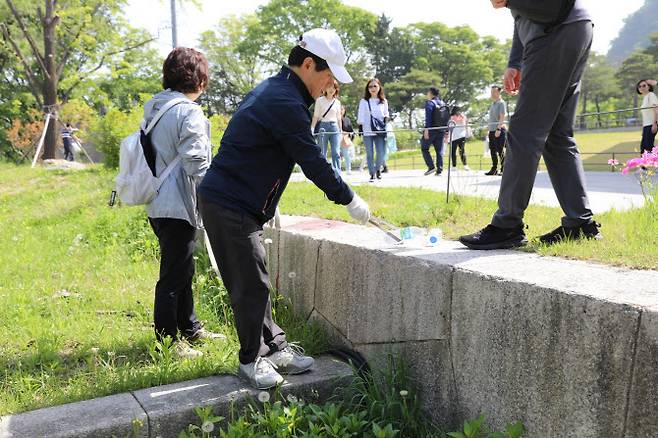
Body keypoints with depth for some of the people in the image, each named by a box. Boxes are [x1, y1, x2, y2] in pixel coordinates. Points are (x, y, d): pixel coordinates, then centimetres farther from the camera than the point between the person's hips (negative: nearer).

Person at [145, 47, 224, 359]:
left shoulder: (151, 107, 12)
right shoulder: (189, 113, -16)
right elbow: (196, 163, -20)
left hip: (157, 204, 10)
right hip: (178, 205, -10)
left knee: (182, 268, 20)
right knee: (174, 275, 0)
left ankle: (189, 329, 33)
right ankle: (167, 340, 11)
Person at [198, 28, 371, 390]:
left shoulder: (272, 90, 15)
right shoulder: (287, 103, -19)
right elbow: (313, 162, -15)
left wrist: (267, 205, 22)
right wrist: (350, 200, -2)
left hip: (230, 200, 11)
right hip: (229, 206, -11)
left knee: (255, 281, 14)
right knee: (252, 284, -2)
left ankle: (274, 347, 23)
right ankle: (252, 359, 12)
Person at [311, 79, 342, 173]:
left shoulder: (337, 102, 11)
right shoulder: (320, 100, 3)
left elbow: (338, 118, 15)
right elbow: (316, 116, 0)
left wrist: (340, 130, 12)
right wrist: (312, 128, -10)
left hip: (334, 127, 2)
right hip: (323, 126, -2)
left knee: (336, 153, -5)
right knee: (322, 154, 0)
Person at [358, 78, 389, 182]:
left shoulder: (384, 101, 12)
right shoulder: (364, 101, 5)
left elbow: (386, 114, 21)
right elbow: (360, 116, 1)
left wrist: (386, 118, 2)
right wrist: (360, 127, -8)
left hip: (380, 130, 1)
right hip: (367, 131, -1)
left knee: (381, 153, -6)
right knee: (370, 154, -1)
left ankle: (378, 169, 20)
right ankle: (372, 174, 9)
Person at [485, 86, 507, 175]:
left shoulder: (501, 103, -6)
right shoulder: (492, 103, 17)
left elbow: (502, 117, -15)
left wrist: (498, 129, -23)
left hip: (499, 130, -8)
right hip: (492, 130, 8)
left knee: (500, 151, -6)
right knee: (493, 151, 9)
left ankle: (503, 169, -1)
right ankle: (494, 169, 15)